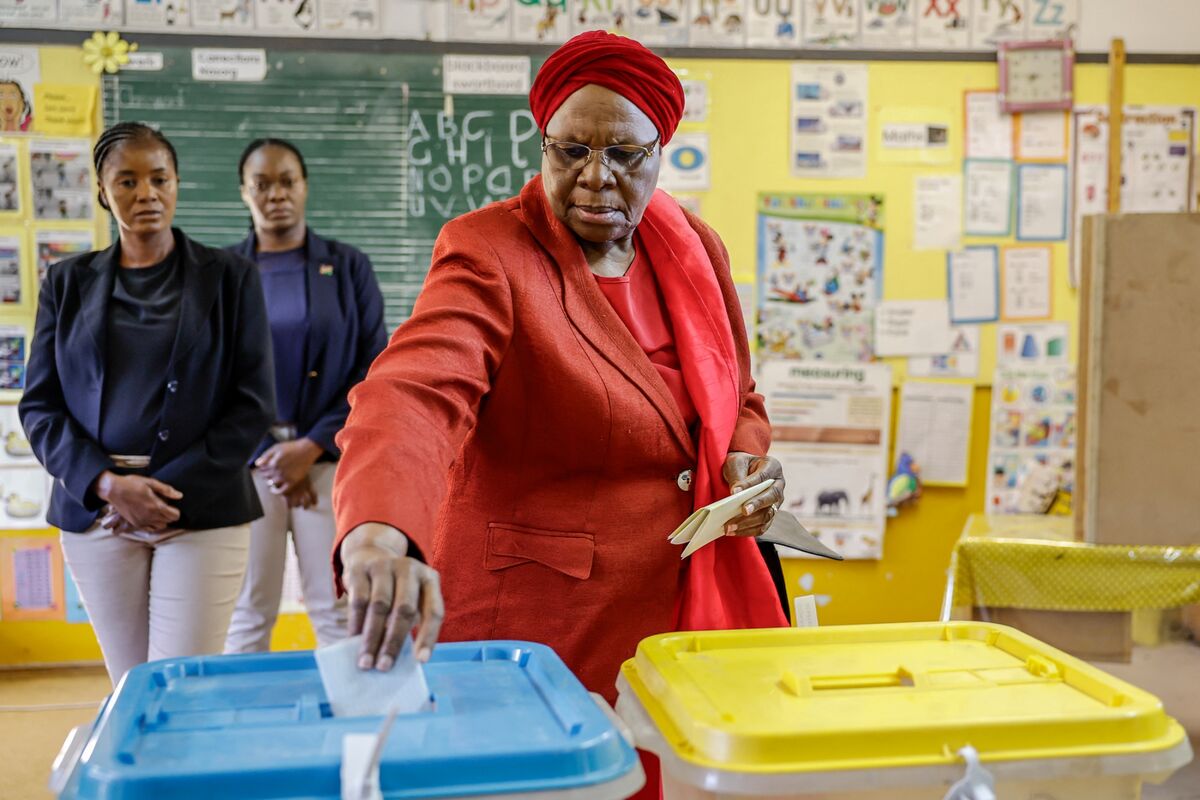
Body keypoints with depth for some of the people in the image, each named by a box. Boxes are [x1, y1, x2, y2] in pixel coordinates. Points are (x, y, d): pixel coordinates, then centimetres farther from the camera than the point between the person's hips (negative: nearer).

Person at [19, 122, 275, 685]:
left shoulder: (228, 278, 4)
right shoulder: (68, 283, 10)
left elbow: (254, 403, 0)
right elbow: (39, 406, 7)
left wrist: (172, 489, -10)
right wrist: (108, 485, -10)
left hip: (202, 513, -2)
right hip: (96, 510, 2)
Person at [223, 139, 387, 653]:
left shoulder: (347, 267, 6)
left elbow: (374, 369, 2)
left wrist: (312, 446, -8)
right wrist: (269, 454, -4)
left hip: (330, 456, 0)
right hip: (247, 460, 0)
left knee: (339, 609, 0)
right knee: (247, 612, 2)